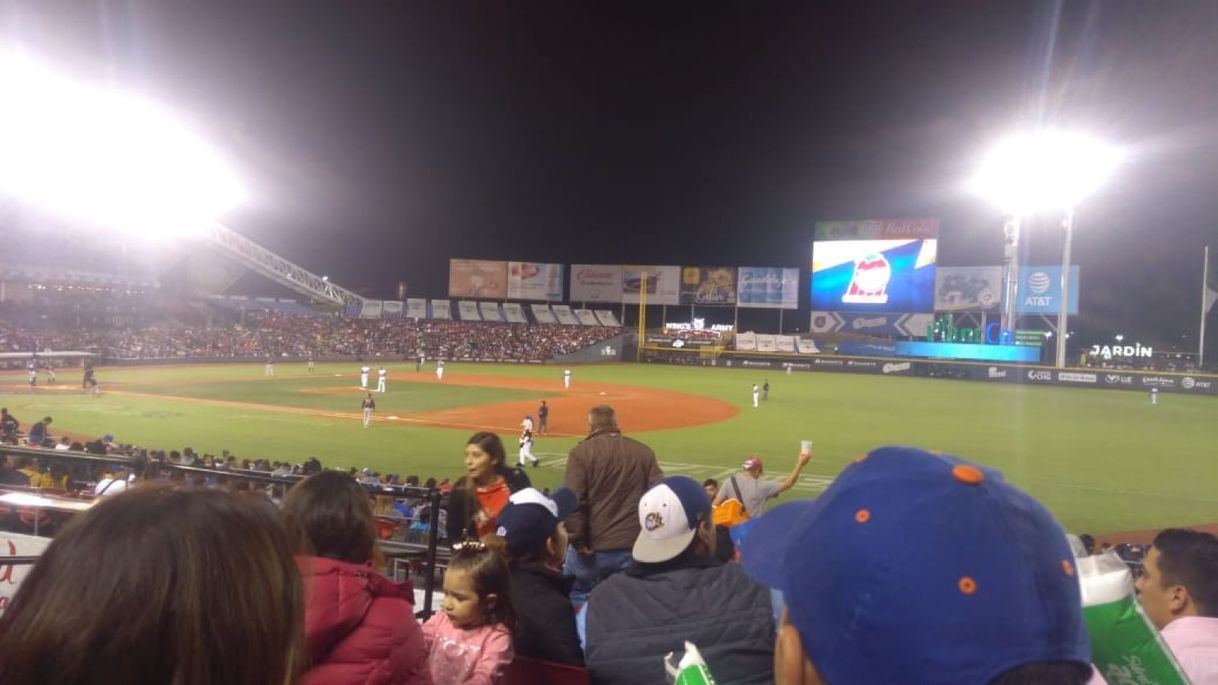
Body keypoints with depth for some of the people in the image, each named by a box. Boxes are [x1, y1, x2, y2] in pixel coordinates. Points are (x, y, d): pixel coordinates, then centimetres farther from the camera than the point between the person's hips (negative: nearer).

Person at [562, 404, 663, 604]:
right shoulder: (643, 451, 6)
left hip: (592, 546, -3)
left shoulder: (581, 452, -6)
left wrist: (579, 541, -9)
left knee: (575, 599, 17)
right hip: (633, 547, 3)